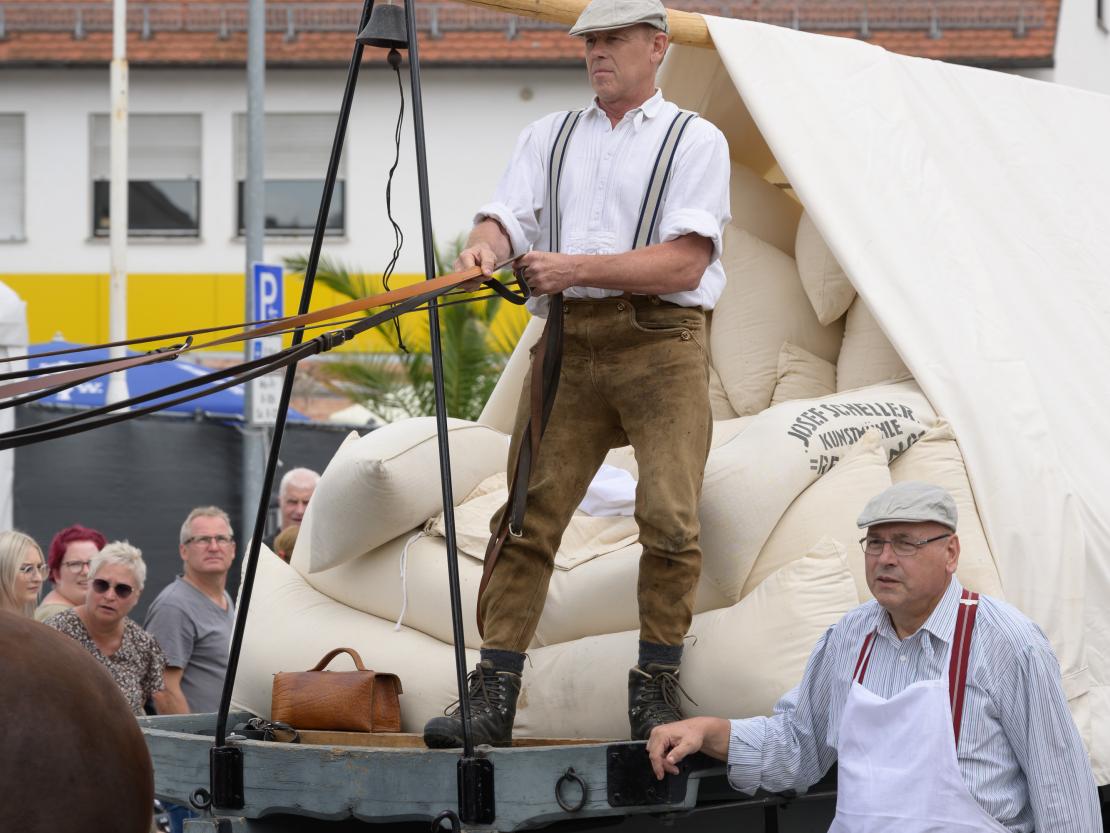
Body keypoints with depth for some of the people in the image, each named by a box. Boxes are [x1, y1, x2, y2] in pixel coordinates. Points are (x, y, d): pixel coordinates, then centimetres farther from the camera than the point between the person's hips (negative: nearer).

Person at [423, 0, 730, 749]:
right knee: (528, 515, -4)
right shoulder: (548, 138, 21)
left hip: (660, 343, -3)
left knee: (670, 519, -13)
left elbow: (685, 264, -6)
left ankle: (656, 694, -2)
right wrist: (486, 248, -18)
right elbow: (508, 217, 7)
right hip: (569, 342, 4)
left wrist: (576, 268, -14)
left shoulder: (694, 141, 6)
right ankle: (493, 699, -4)